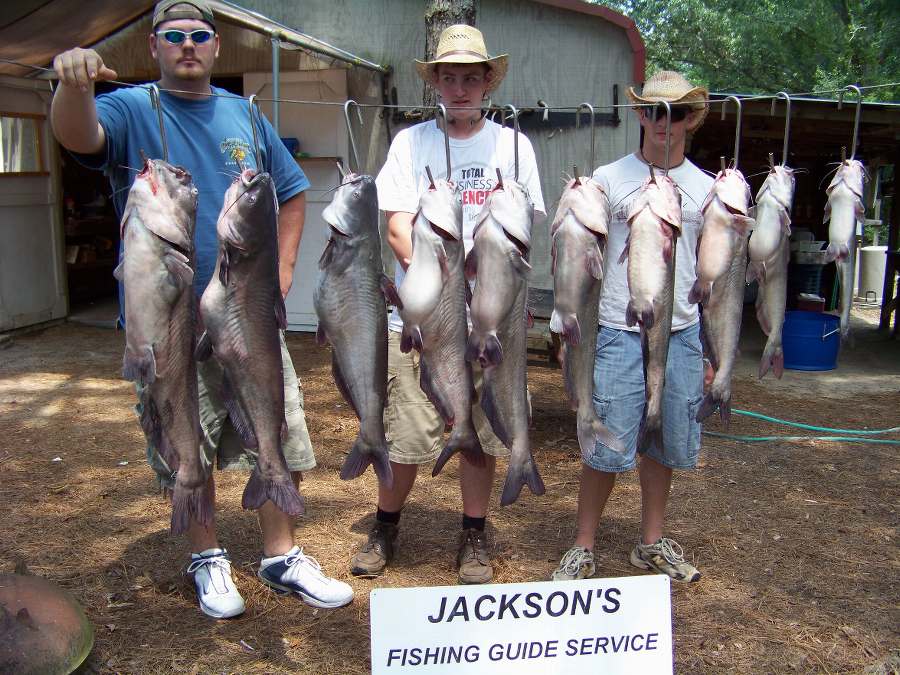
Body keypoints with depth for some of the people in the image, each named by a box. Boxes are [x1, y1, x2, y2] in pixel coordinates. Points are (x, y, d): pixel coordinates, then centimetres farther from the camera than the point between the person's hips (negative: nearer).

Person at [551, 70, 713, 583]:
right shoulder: (608, 180, 1)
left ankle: (652, 543, 28)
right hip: (618, 331, -3)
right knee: (607, 447, -2)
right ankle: (584, 548, 14)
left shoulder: (705, 188, 10)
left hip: (681, 333, 3)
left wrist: (713, 348, 9)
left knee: (664, 444, 12)